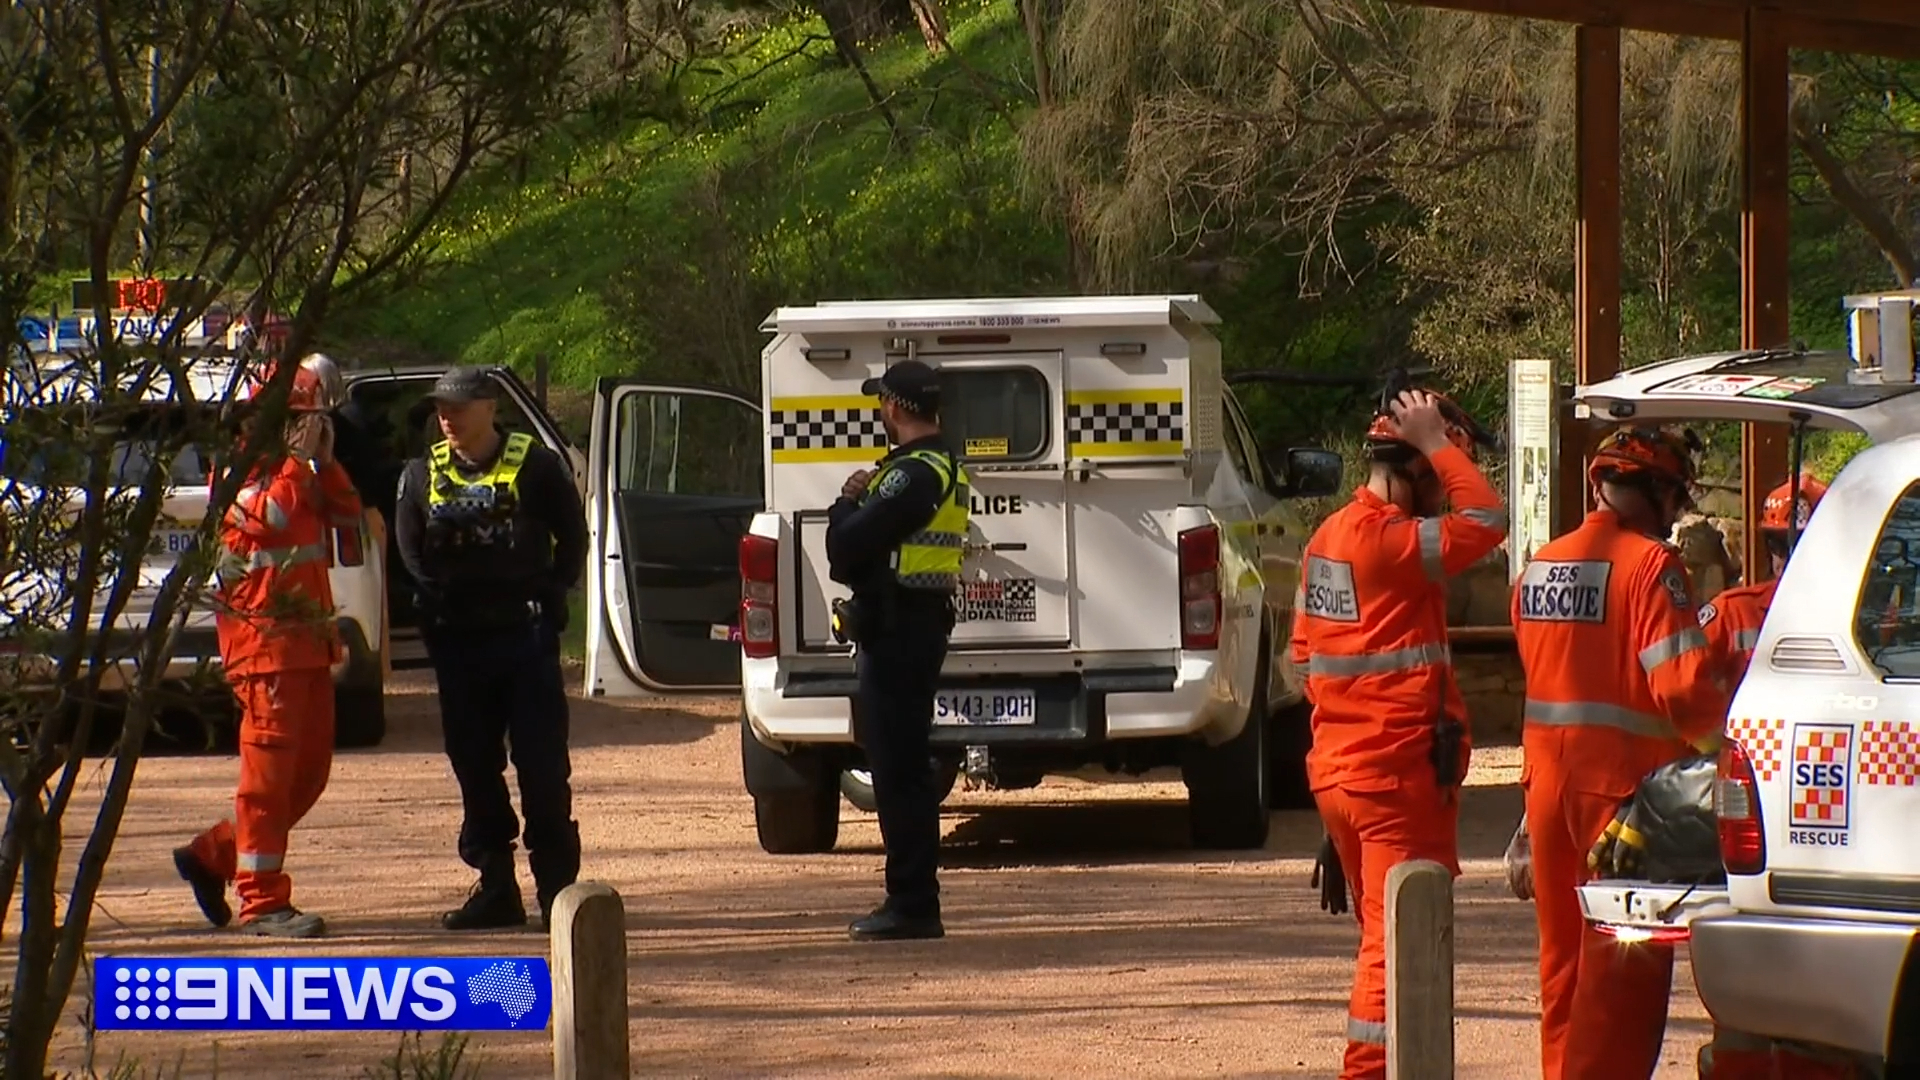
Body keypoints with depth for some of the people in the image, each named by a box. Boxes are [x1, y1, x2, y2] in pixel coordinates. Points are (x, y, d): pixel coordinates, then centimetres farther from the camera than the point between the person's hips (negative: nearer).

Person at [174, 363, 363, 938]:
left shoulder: (305, 476, 20)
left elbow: (346, 513, 9)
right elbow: (261, 517, -22)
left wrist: (325, 461, 0)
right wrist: (295, 462, -18)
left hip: (309, 642, 9)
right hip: (264, 638, -9)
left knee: (310, 769, 11)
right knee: (270, 768, -9)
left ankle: (212, 855, 23)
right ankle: (261, 900, -8)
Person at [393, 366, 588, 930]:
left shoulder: (536, 466, 1)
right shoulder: (422, 476, 10)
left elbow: (573, 536, 5)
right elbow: (410, 551, 10)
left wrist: (549, 597, -3)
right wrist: (438, 600, -3)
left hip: (526, 635, -4)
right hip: (457, 640, 4)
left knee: (543, 766, -5)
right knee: (474, 768, 6)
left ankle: (558, 885, 0)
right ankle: (495, 888, 12)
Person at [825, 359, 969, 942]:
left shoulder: (913, 474, -17)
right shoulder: (944, 468, 16)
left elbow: (847, 549, -21)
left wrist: (845, 505, -2)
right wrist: (860, 505, 2)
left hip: (895, 631, -11)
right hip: (920, 625, 11)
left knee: (899, 769, -8)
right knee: (901, 767, 15)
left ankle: (912, 905, -7)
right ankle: (911, 901, 20)